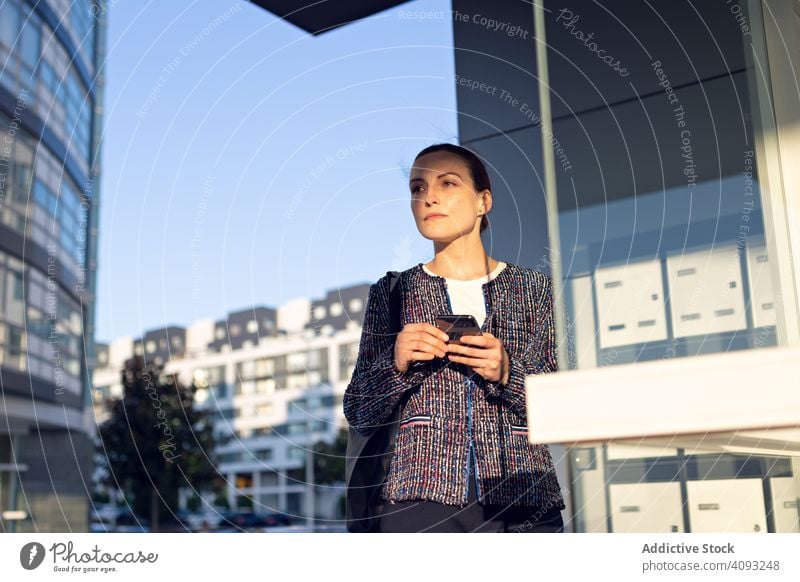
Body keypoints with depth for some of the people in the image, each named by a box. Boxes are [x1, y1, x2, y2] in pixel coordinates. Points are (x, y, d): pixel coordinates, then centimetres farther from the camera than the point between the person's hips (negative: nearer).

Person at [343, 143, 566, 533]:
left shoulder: (531, 287, 9)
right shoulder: (391, 292, 9)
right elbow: (359, 416, 8)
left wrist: (507, 373, -12)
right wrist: (395, 363, -9)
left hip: (524, 499, 1)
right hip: (423, 497, 0)